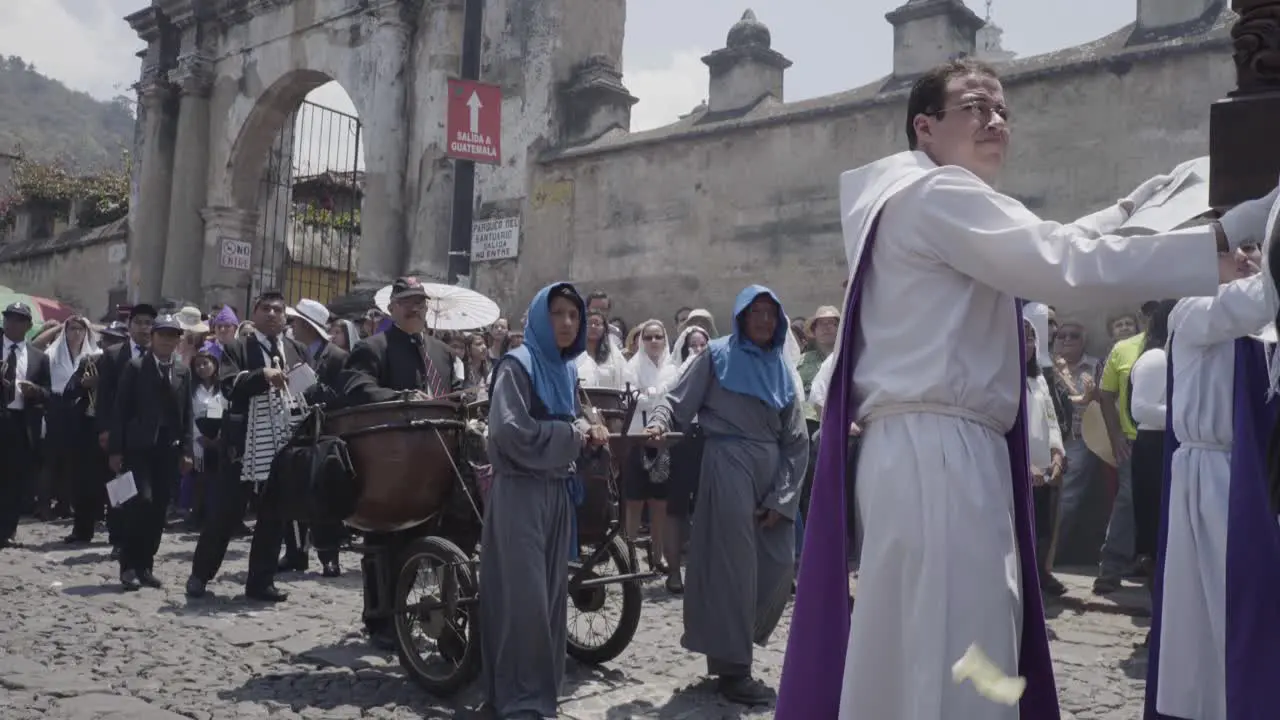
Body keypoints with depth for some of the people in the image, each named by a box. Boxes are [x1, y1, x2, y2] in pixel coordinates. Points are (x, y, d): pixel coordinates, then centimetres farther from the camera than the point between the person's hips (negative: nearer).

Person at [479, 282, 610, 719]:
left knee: (551, 594, 10)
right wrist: (572, 435, -12)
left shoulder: (567, 370, 14)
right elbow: (512, 433, -21)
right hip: (520, 492, -8)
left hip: (558, 492, 8)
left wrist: (589, 433, 3)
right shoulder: (518, 365, -10)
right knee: (523, 596, -7)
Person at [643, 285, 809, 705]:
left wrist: (782, 498, 1)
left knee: (780, 566, 4)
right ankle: (732, 668, 3)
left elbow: (796, 440, 10)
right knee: (733, 565, -6)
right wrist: (659, 422, -22)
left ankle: (731, 644, 24)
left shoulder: (783, 369, 16)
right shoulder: (717, 356, 5)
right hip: (729, 464, -5)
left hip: (773, 469, 5)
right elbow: (678, 399, 1)